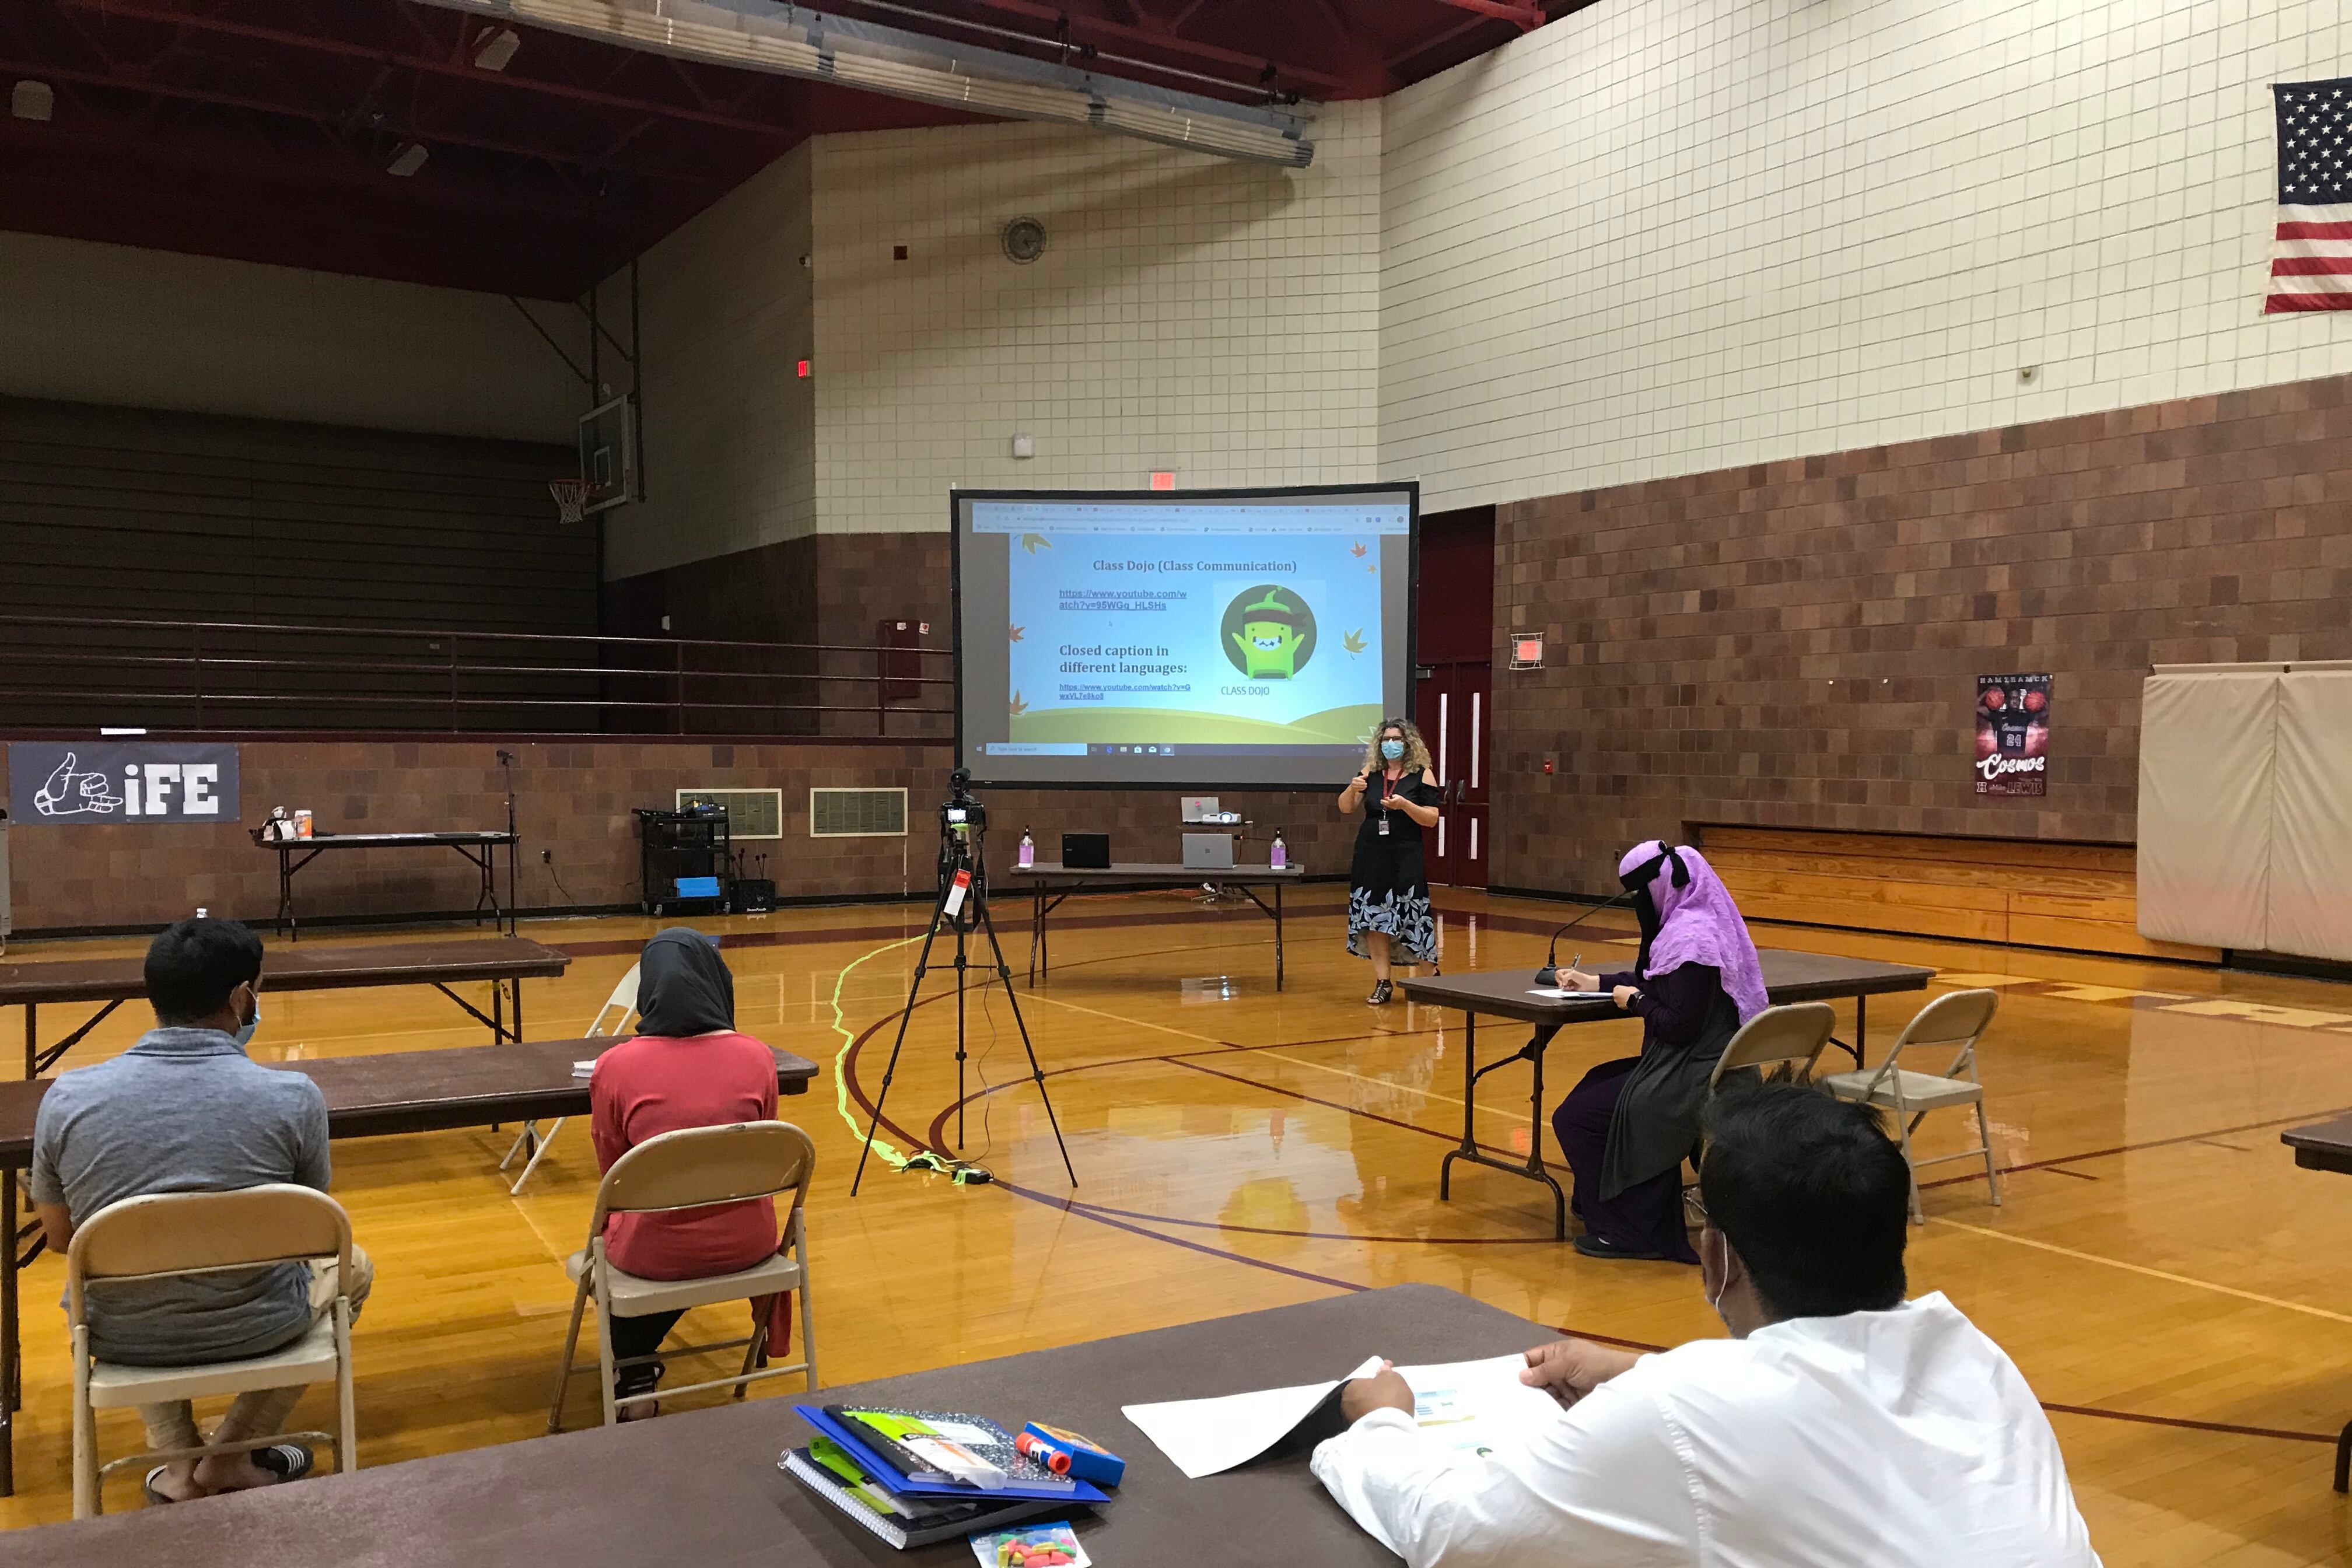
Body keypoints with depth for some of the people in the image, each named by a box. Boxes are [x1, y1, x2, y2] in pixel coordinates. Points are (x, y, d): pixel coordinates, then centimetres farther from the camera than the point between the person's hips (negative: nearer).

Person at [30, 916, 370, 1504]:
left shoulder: (66, 1098, -13)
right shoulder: (294, 1097, -19)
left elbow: (60, 1238, 2)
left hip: (122, 1339, 3)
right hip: (257, 1331, -2)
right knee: (352, 1266, 30)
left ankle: (178, 1467, 25)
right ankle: (229, 1459, 21)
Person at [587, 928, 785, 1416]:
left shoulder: (615, 1067, -12)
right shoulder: (757, 1058, -6)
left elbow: (613, 1171, 2)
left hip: (656, 1252, -1)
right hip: (746, 1242, 2)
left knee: (610, 1228, 32)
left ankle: (631, 1375, 30)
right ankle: (637, 1363, 42)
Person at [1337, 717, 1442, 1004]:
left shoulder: (1422, 774, -1)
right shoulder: (1370, 773, 6)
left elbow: (1432, 819, -5)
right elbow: (1346, 809, 7)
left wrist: (1404, 804, -20)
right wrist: (1352, 789, -13)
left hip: (1406, 857, -3)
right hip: (1371, 856, 3)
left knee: (1413, 922, -6)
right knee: (1374, 920, 2)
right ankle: (1382, 984, 8)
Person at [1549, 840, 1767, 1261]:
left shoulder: (1691, 937, -22)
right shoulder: (1699, 923, 9)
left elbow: (1680, 1026, -25)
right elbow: (1659, 982, 21)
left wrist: (1634, 999, -9)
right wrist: (1595, 983, 18)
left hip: (1691, 1080, -11)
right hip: (1709, 1066, 11)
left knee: (1574, 1119, -4)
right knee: (1596, 1084, 27)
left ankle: (1628, 1232, 4)